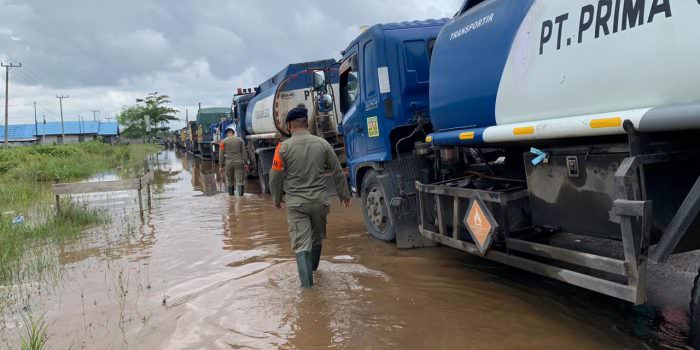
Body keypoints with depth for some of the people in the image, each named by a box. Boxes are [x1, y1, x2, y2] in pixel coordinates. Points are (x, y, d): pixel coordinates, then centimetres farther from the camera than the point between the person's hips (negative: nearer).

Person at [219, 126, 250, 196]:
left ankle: (231, 194, 16)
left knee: (229, 180, 12)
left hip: (228, 163, 0)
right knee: (240, 180, -3)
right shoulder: (240, 140, 5)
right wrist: (246, 163, 2)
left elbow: (221, 154, -2)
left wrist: (221, 165, 1)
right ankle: (240, 193, -17)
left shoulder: (223, 141, 2)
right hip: (239, 163, 0)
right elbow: (244, 152, 2)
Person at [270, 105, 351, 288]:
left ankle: (307, 282, -6)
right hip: (319, 200, 3)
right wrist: (344, 195, 17)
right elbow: (337, 172, 5)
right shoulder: (322, 144, 0)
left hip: (296, 203, -3)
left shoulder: (283, 147, -8)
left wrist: (276, 199, 13)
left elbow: (275, 177, -4)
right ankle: (312, 267, 44)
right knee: (317, 237, 23)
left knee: (301, 243, 0)